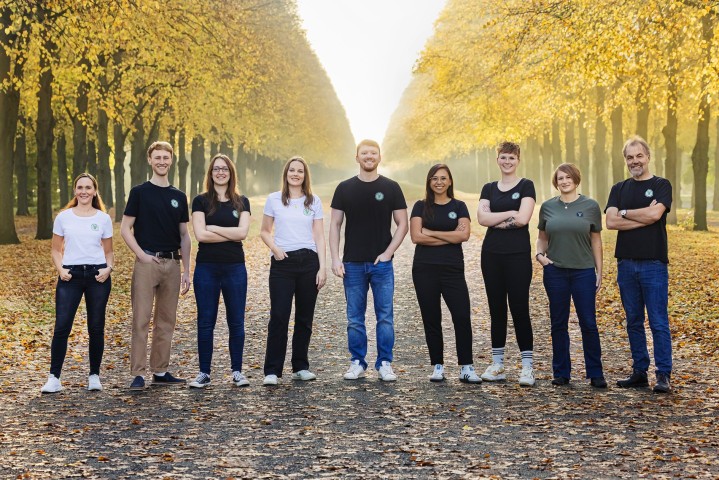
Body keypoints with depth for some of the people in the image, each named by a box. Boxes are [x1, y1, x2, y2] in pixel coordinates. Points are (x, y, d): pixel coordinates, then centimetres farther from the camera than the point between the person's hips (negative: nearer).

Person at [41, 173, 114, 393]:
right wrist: (60, 269, -8)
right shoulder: (63, 217, 5)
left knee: (96, 328, 5)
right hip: (70, 275, -1)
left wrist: (108, 268, -7)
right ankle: (54, 378, 0)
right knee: (61, 327, -6)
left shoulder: (103, 219, 7)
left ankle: (94, 376, 16)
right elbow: (56, 250, 10)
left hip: (97, 275, 1)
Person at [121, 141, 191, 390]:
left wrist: (186, 270, 10)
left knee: (166, 321, 8)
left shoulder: (179, 197, 12)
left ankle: (160, 371, 16)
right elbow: (125, 228, -2)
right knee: (141, 320, -5)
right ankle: (138, 373, -1)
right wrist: (141, 255, -12)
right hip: (147, 262, -4)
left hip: (172, 264, 4)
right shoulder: (140, 192, 0)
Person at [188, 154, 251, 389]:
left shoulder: (241, 202, 8)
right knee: (205, 322, 3)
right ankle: (204, 373, 10)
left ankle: (237, 372, 13)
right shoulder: (201, 201, 2)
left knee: (236, 321, 5)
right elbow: (200, 234, -10)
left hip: (235, 268, 1)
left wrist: (213, 228, -8)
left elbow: (242, 232, -7)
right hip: (206, 268, -1)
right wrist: (232, 234, -8)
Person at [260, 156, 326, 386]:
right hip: (282, 262, -2)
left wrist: (322, 267, -1)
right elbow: (264, 231, 11)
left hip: (309, 262, 2)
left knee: (305, 318, 6)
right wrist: (274, 248, -9)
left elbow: (319, 236, 6)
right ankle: (272, 371, -6)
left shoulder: (314, 201, 8)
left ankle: (300, 367, 16)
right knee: (279, 317, -8)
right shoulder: (274, 199, 6)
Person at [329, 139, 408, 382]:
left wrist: (388, 253, -8)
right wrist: (335, 259, -5)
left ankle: (385, 364, 8)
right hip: (352, 264, 1)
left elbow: (402, 224, 3)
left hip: (382, 263, -1)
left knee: (385, 317, 0)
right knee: (354, 318, 6)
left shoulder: (390, 187, 3)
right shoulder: (345, 188, 5)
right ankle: (357, 363, 15)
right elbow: (335, 225, 5)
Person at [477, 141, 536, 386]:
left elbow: (522, 218, -13)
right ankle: (497, 365, 12)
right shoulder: (489, 189, 12)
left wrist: (496, 219, -5)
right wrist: (510, 213, -11)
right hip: (491, 254, 4)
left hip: (518, 255, -4)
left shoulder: (526, 186, 1)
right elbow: (482, 218, -3)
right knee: (496, 309, 7)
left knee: (519, 308, -6)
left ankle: (527, 366, -1)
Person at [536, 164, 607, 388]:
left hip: (583, 271, -1)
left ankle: (595, 373, 8)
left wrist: (599, 271, 3)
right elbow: (542, 237, 15)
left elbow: (596, 241, 5)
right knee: (559, 323, 7)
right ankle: (561, 373, 16)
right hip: (555, 271, 2)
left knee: (588, 323, -2)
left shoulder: (590, 206, 1)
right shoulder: (548, 207, 6)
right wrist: (539, 254, -5)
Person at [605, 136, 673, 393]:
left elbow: (654, 214, -17)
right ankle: (639, 372, 17)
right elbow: (611, 222, -3)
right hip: (626, 264, 4)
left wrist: (625, 213, -5)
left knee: (658, 322, -4)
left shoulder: (661, 185, 1)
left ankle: (663, 375, 0)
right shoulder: (619, 189, 12)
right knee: (634, 321, 10)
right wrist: (643, 217, -10)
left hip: (653, 264, -4)